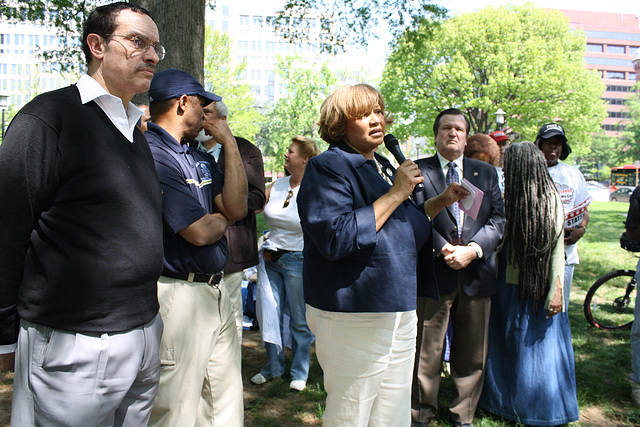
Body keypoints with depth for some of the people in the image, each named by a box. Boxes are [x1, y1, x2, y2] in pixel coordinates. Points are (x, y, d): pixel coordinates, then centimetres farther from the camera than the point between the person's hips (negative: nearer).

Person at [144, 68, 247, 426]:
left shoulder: (201, 158, 14)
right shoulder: (151, 154, -15)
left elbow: (237, 208, 3)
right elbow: (198, 232, -19)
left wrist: (229, 141, 2)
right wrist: (222, 219, 4)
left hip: (217, 291, 9)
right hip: (178, 294, -9)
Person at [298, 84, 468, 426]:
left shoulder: (382, 167, 15)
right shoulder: (328, 168, -11)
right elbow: (335, 238, -27)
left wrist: (442, 201, 16)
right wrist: (396, 193, -20)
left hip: (401, 312, 8)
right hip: (353, 318, -8)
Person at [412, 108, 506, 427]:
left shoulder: (486, 173, 13)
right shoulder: (418, 171, 3)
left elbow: (498, 219, 4)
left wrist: (472, 249, -11)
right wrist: (441, 248, -17)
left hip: (476, 274, 3)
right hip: (433, 272, -3)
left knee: (472, 354, 13)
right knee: (426, 352, 6)